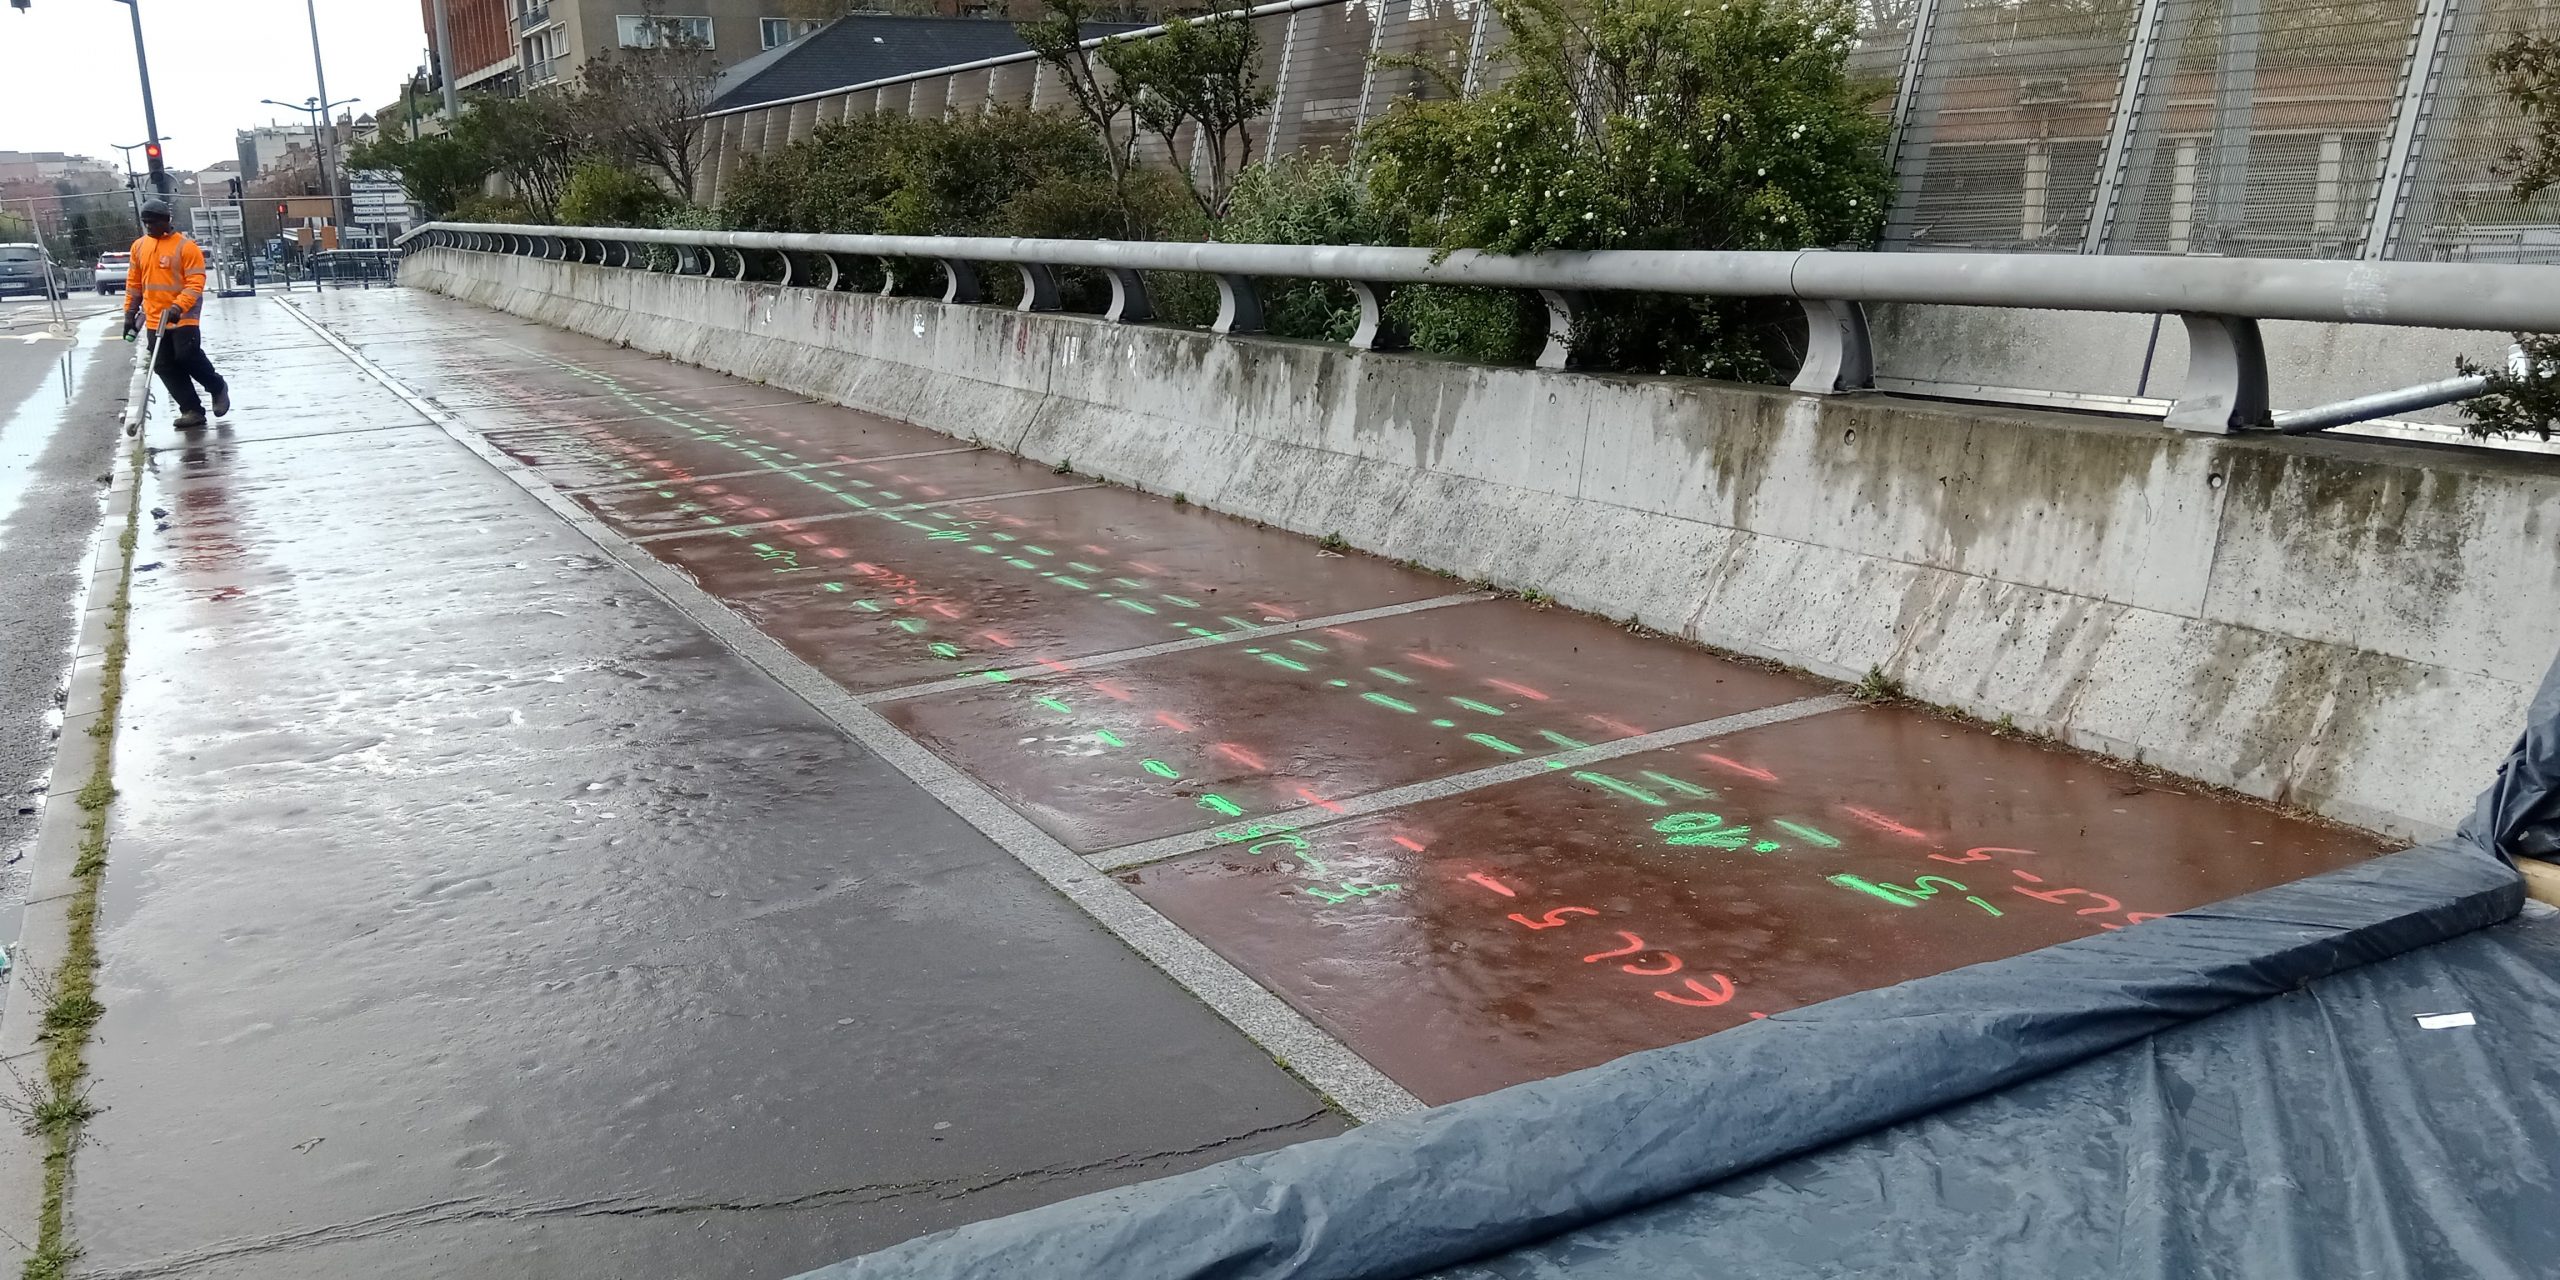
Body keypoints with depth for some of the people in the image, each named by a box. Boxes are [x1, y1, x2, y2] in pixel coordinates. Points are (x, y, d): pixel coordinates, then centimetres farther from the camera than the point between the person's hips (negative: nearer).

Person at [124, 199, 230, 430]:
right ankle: (192, 410, 7)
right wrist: (130, 312, 15)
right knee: (165, 367, 2)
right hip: (154, 321, 6)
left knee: (187, 357, -13)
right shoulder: (139, 247, 9)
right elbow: (134, 282, 17)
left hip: (184, 318, -6)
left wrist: (178, 307, -25)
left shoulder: (185, 247, -9)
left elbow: (195, 283, -14)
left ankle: (218, 387, 15)